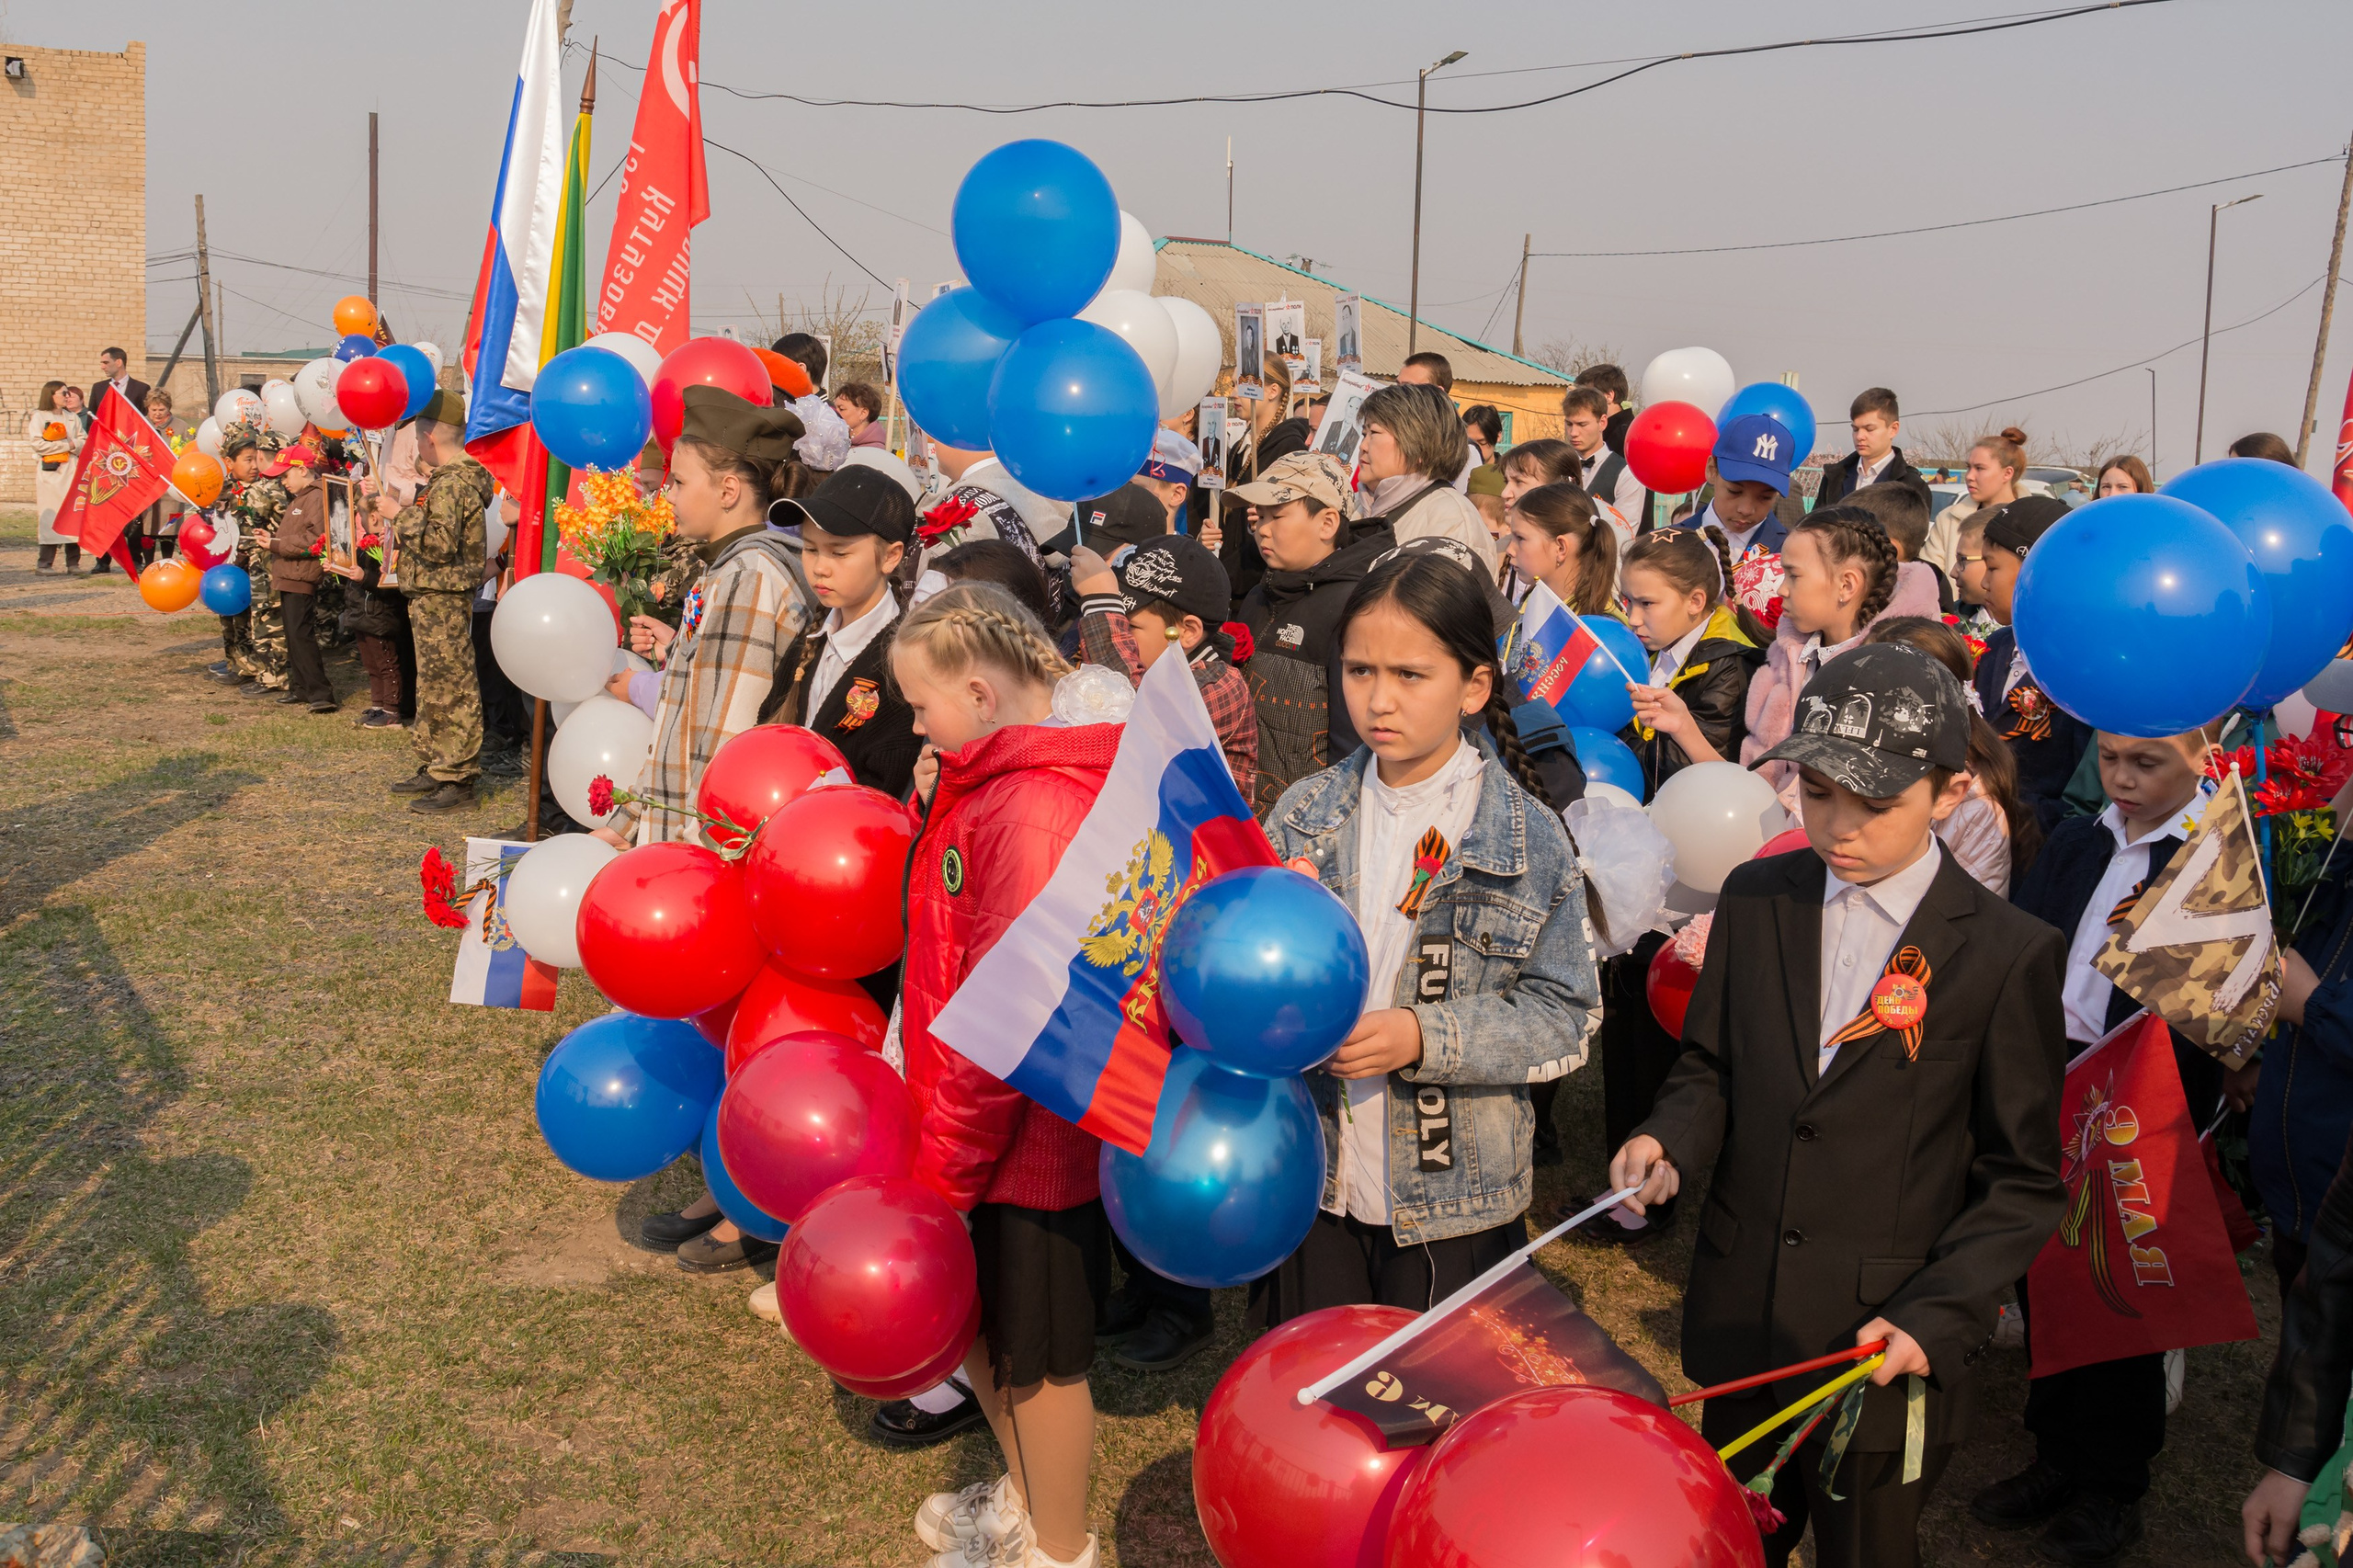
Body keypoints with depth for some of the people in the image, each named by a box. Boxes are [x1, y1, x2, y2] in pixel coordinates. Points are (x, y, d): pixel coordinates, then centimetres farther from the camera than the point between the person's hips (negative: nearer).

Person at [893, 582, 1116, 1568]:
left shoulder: (1037, 807, -27)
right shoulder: (991, 781, 6)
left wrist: (942, 1164, -19)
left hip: (1032, 1141, -9)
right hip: (982, 1132, 9)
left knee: (1040, 1356, 11)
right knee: (978, 1326, 24)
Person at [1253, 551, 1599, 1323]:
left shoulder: (1529, 838, -9)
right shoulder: (1307, 813, -1)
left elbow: (1567, 1018, -9)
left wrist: (1425, 1036, -21)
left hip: (1452, 1203, -2)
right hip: (1312, 1180, 3)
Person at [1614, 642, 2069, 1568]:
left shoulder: (2008, 955, -11)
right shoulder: (1757, 899, 0)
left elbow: (2023, 1182, -7)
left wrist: (1936, 1317, -17)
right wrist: (1670, 1139, -11)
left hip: (1885, 1353, -3)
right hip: (1741, 1325, 4)